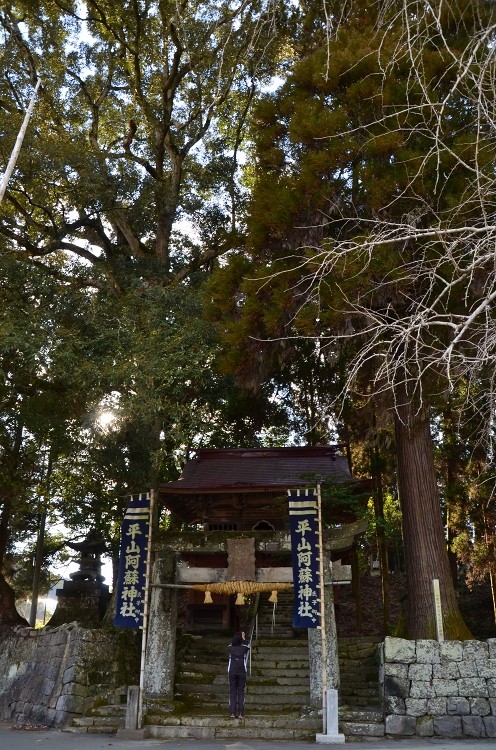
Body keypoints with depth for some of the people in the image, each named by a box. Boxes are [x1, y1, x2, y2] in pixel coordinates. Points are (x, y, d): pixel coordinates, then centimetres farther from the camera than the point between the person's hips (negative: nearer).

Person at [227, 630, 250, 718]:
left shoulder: (230, 648, 0)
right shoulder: (244, 648, -2)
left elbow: (232, 643, 23)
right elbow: (247, 644, 21)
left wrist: (237, 636, 23)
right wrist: (243, 638, 28)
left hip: (232, 672, 1)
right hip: (242, 672, -1)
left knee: (232, 692, 4)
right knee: (241, 692, 3)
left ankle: (232, 713, 1)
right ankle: (240, 713, -1)